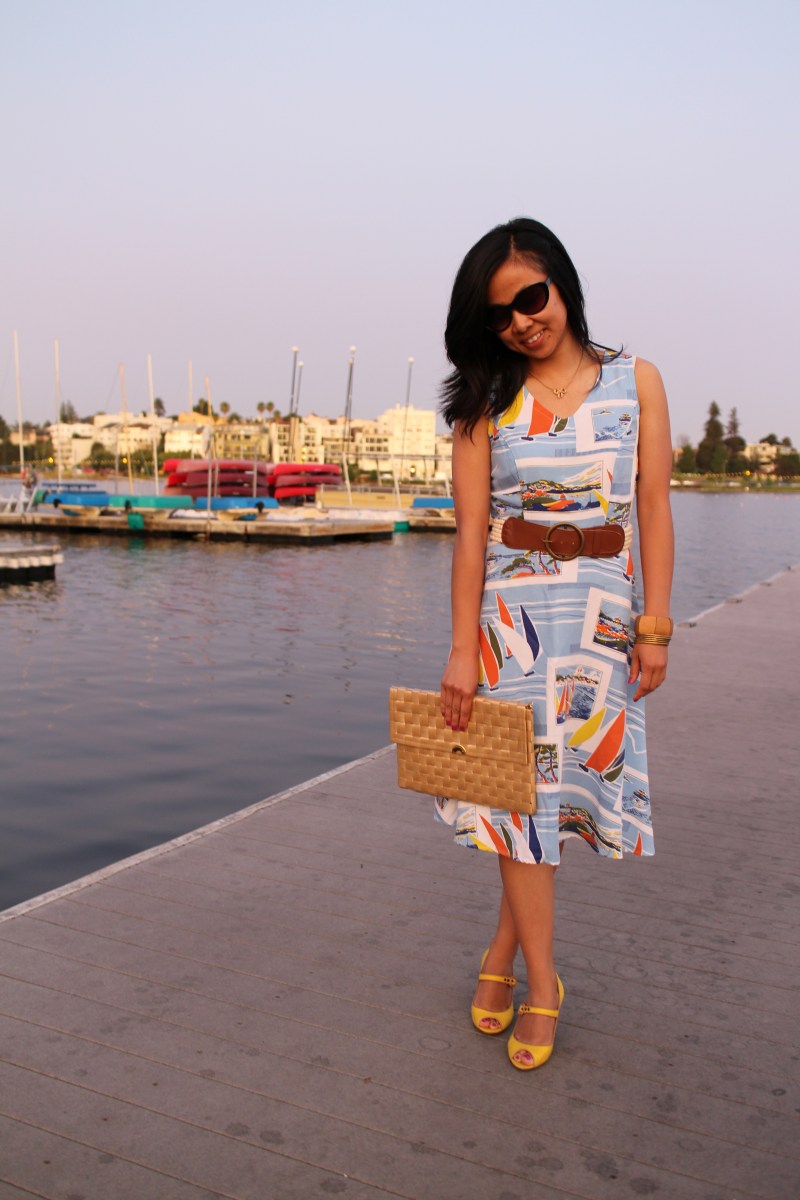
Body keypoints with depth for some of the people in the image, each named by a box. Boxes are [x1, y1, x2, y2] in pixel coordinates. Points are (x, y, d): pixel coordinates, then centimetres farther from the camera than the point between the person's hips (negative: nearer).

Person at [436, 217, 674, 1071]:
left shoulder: (635, 381, 3)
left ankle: (502, 953, 26)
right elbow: (471, 529, -4)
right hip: (511, 608, -1)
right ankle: (541, 986, 14)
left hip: (602, 610, 1)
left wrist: (655, 625, -3)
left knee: (574, 778, 6)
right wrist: (461, 649, -9)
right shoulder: (486, 401, 1)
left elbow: (655, 511, 2)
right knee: (522, 782, 0)